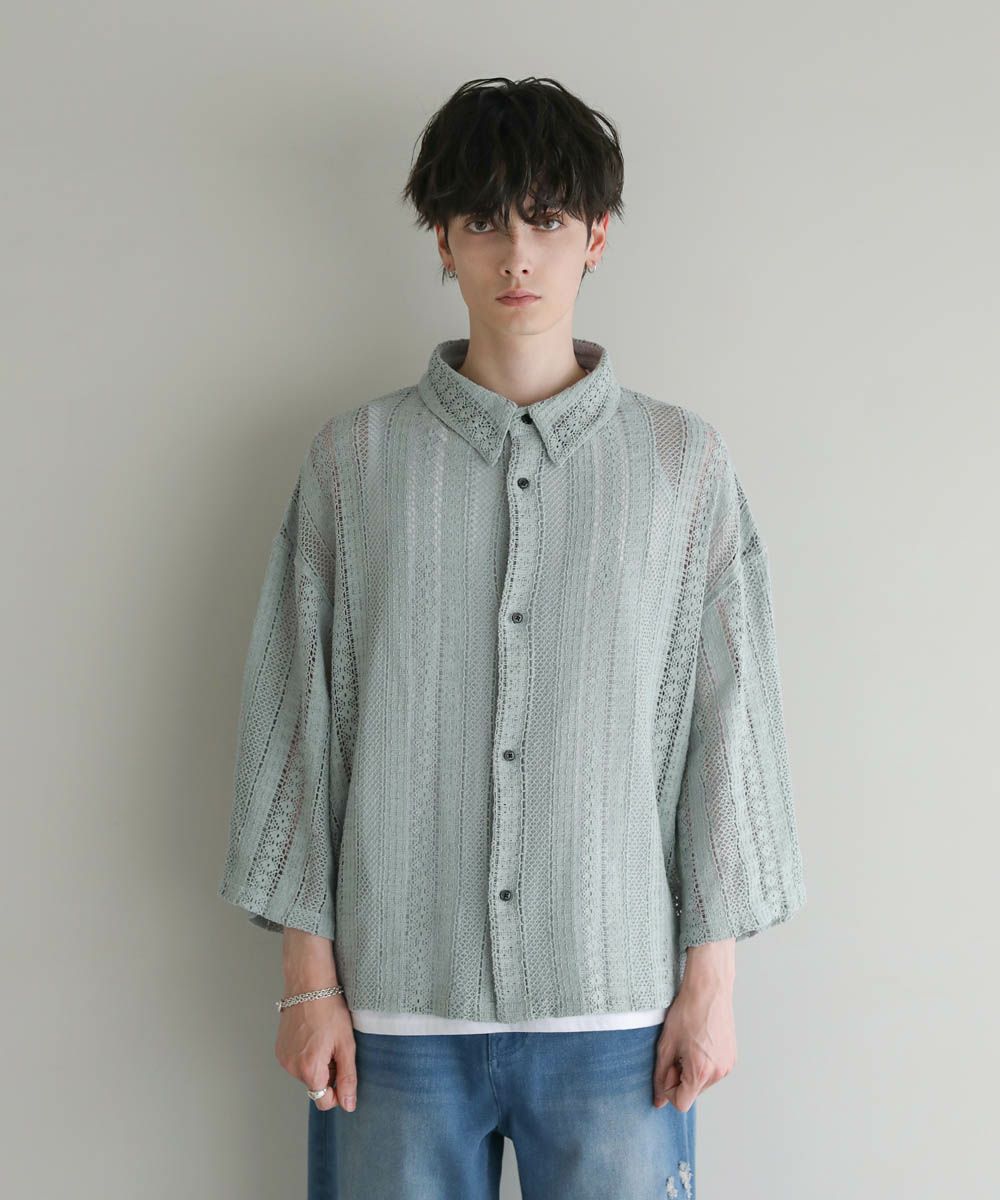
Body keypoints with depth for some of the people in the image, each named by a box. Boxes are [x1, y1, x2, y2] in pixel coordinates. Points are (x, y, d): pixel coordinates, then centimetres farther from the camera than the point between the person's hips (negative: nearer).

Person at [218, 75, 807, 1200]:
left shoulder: (684, 460, 3)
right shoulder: (354, 458, 3)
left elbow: (728, 720, 3)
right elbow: (293, 717, 3)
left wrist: (711, 977, 0)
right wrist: (308, 977, 0)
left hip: (615, 1002, 0)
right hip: (395, 997, 0)